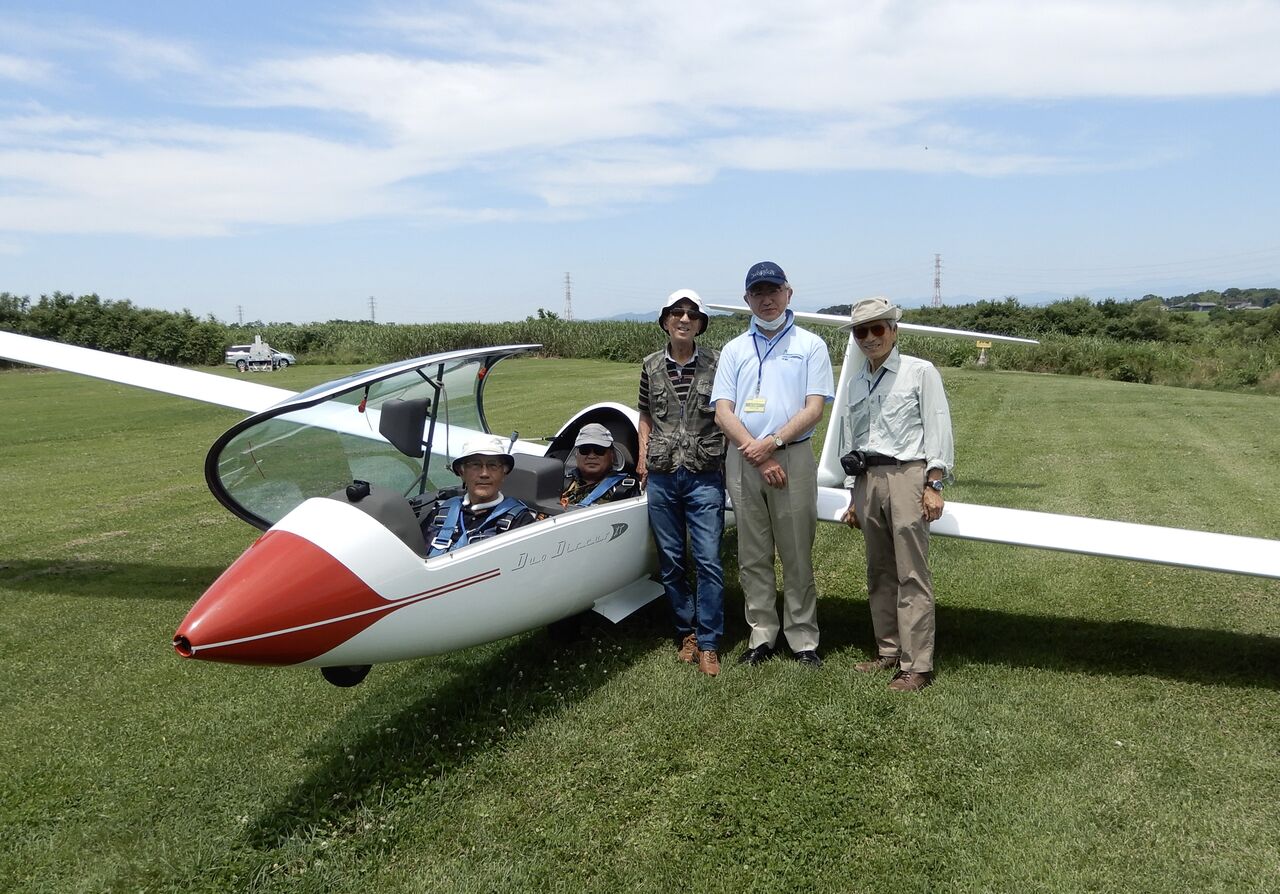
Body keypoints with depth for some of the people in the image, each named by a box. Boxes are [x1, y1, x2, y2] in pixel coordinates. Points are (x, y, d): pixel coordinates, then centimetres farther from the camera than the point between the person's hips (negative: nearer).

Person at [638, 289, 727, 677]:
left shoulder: (716, 364, -1)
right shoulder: (651, 366, 7)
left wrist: (729, 462, -1)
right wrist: (643, 458, 9)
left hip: (704, 475, -3)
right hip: (661, 476, 3)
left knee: (708, 561, -5)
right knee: (670, 561, 9)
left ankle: (708, 644, 6)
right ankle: (687, 632, 24)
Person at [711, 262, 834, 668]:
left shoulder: (810, 345, 5)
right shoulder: (734, 350, 12)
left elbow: (814, 407, -4)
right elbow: (722, 412, 3)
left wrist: (773, 442, -16)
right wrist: (757, 454, -10)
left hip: (793, 457, -2)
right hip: (743, 461, 3)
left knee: (797, 554, 2)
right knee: (753, 555, 8)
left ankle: (803, 637, 12)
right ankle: (761, 634, 18)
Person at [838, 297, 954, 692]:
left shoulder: (920, 372, 1)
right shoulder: (856, 382, 17)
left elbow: (938, 430, -3)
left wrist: (933, 486, -11)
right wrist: (854, 497, 18)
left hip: (907, 476, -6)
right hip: (867, 480, 6)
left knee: (911, 576, -6)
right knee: (879, 574, 11)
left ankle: (916, 666, -2)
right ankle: (888, 650, 22)